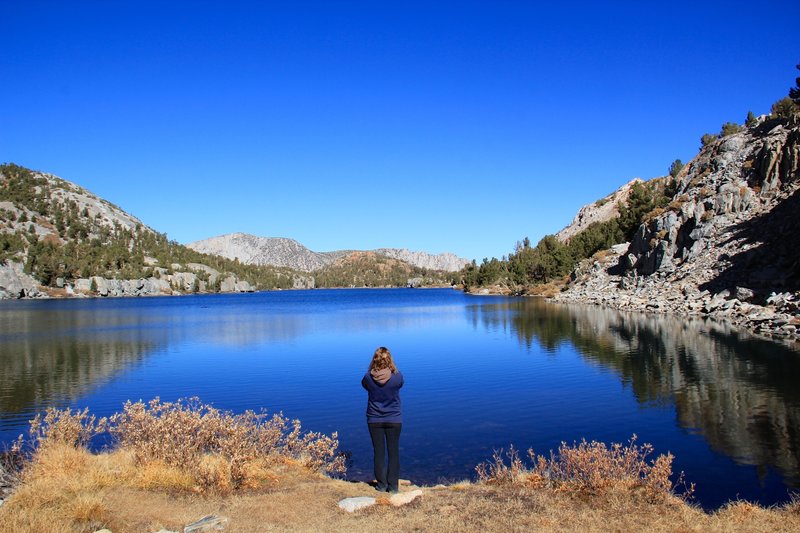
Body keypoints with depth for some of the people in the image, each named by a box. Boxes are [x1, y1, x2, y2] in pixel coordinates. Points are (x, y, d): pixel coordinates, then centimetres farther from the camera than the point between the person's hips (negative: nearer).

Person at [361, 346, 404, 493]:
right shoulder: (397, 376, -17)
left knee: (379, 452, 11)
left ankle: (381, 485, 19)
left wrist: (372, 370, 10)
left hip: (374, 420, 0)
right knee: (394, 452, 10)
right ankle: (393, 486, 15)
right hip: (394, 419, 0)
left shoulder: (368, 377, -17)